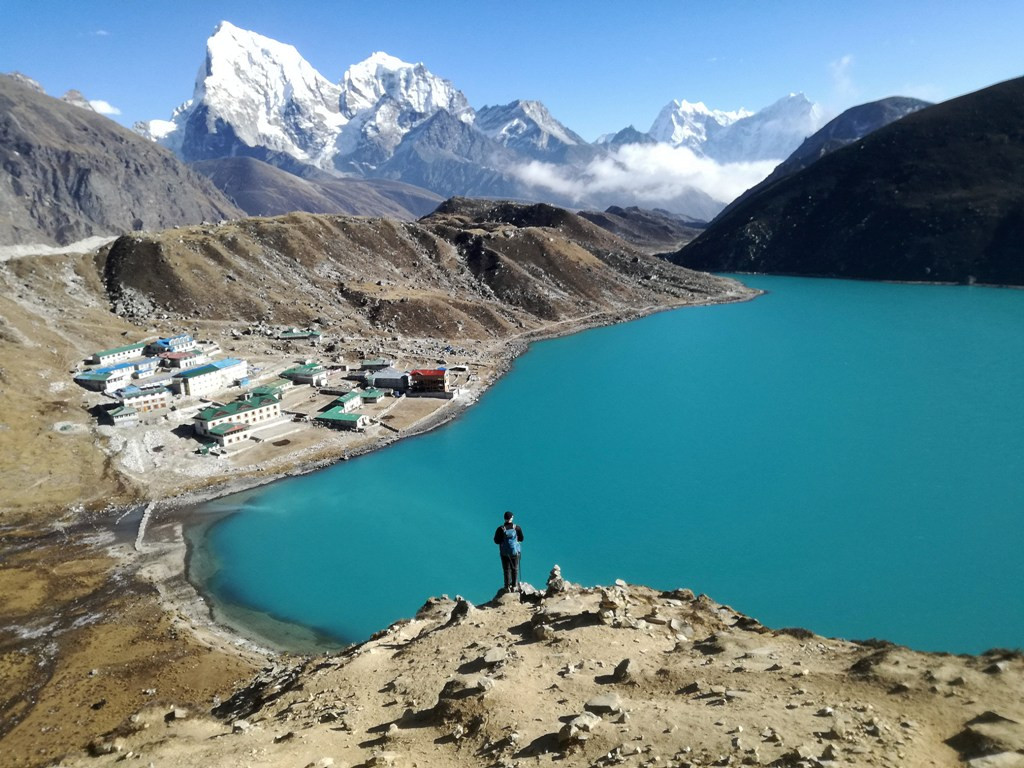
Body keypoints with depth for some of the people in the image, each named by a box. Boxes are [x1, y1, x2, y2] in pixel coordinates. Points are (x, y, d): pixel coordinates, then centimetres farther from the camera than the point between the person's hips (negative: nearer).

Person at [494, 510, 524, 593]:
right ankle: (514, 586, 17)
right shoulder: (517, 528, -10)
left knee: (507, 570, 9)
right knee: (515, 569, 14)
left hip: (505, 552, -1)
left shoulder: (501, 529, -14)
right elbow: (521, 539, 2)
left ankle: (508, 587, 11)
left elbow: (496, 541, -7)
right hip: (515, 551, 1)